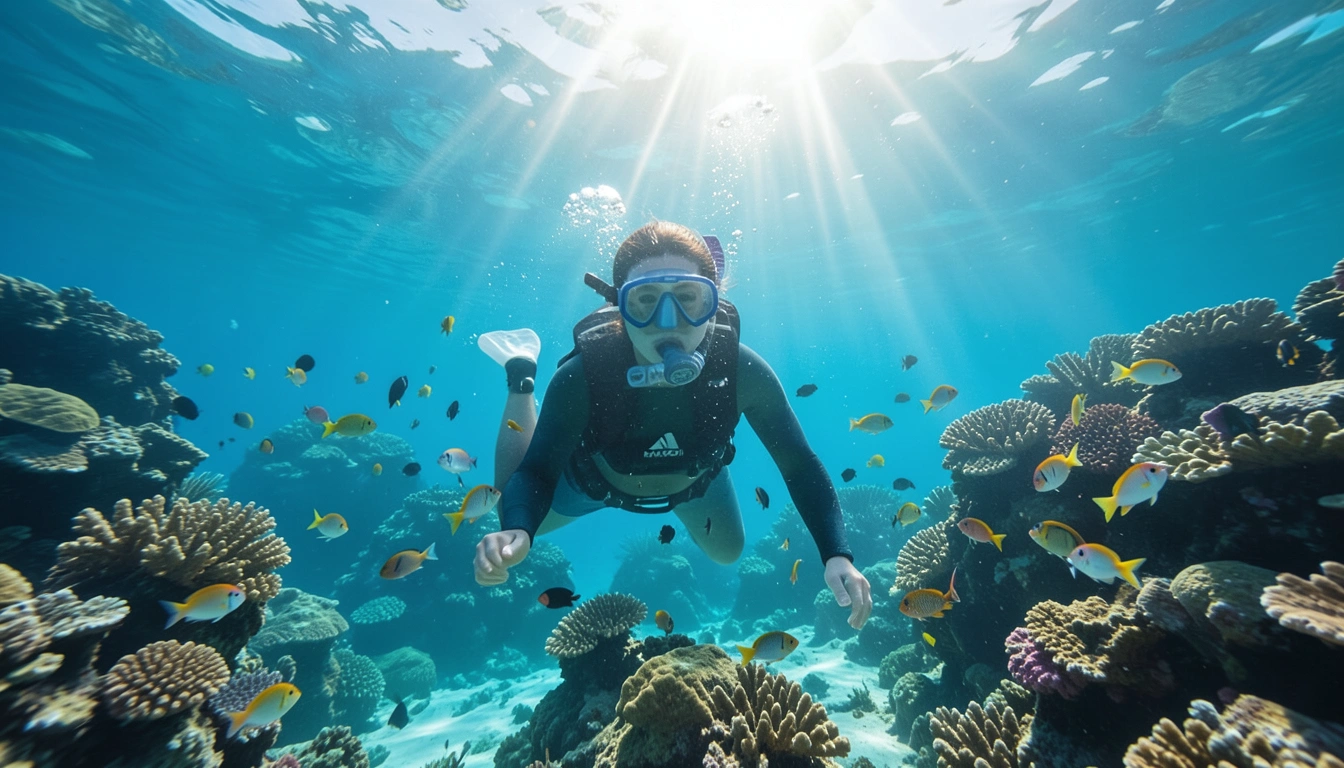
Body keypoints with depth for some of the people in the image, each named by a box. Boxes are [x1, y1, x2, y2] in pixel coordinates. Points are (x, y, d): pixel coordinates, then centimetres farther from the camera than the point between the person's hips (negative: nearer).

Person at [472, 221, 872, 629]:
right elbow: (535, 473, -30)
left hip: (693, 480, 2)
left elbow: (800, 466, -27)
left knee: (727, 551, 27)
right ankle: (520, 375, 31)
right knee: (518, 516, 23)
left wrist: (838, 556, -38)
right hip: (595, 478, -1)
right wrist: (514, 531, -50)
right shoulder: (582, 377, -40)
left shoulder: (741, 371, -37)